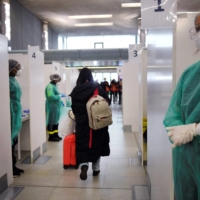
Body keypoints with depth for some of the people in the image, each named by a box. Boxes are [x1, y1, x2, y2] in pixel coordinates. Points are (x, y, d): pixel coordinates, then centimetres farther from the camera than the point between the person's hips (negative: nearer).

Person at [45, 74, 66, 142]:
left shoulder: (54, 86, 13)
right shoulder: (50, 86, -16)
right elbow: (51, 97, -27)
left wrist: (60, 102, 11)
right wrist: (60, 95, -16)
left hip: (56, 107, 10)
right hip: (52, 107, -10)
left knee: (56, 121, 15)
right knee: (52, 122, 0)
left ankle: (55, 135, 25)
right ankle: (51, 136, 9)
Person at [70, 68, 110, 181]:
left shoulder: (76, 90, -1)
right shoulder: (97, 87, -4)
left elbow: (74, 107, 2)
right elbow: (107, 101, -4)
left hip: (82, 121, 0)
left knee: (82, 144, 7)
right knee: (96, 144, 13)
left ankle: (84, 165, -16)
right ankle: (96, 169, 22)